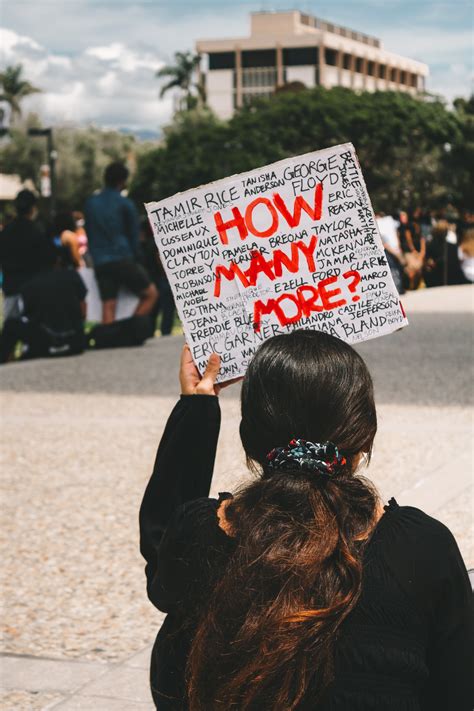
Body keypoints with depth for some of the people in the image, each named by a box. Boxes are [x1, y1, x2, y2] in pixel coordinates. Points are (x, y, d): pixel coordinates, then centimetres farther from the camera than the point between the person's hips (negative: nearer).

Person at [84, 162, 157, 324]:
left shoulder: (91, 203, 12)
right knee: (150, 294, 6)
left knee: (108, 307, 4)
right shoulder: (125, 204, -3)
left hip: (100, 263, 5)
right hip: (123, 260, -5)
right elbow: (133, 234, 4)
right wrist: (135, 257, 16)